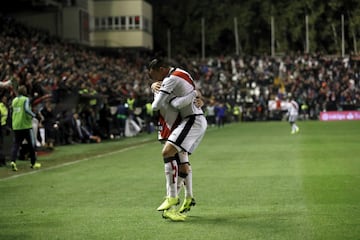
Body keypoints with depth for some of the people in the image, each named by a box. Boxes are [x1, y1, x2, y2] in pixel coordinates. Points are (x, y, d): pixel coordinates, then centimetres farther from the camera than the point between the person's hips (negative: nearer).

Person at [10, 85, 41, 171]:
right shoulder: (25, 99, -7)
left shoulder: (14, 100, 11)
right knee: (31, 144, 9)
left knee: (16, 144, 2)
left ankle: (13, 161, -19)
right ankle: (33, 163, 17)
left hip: (16, 126, 5)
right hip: (26, 125, -5)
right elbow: (27, 109, -23)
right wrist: (33, 115, -10)